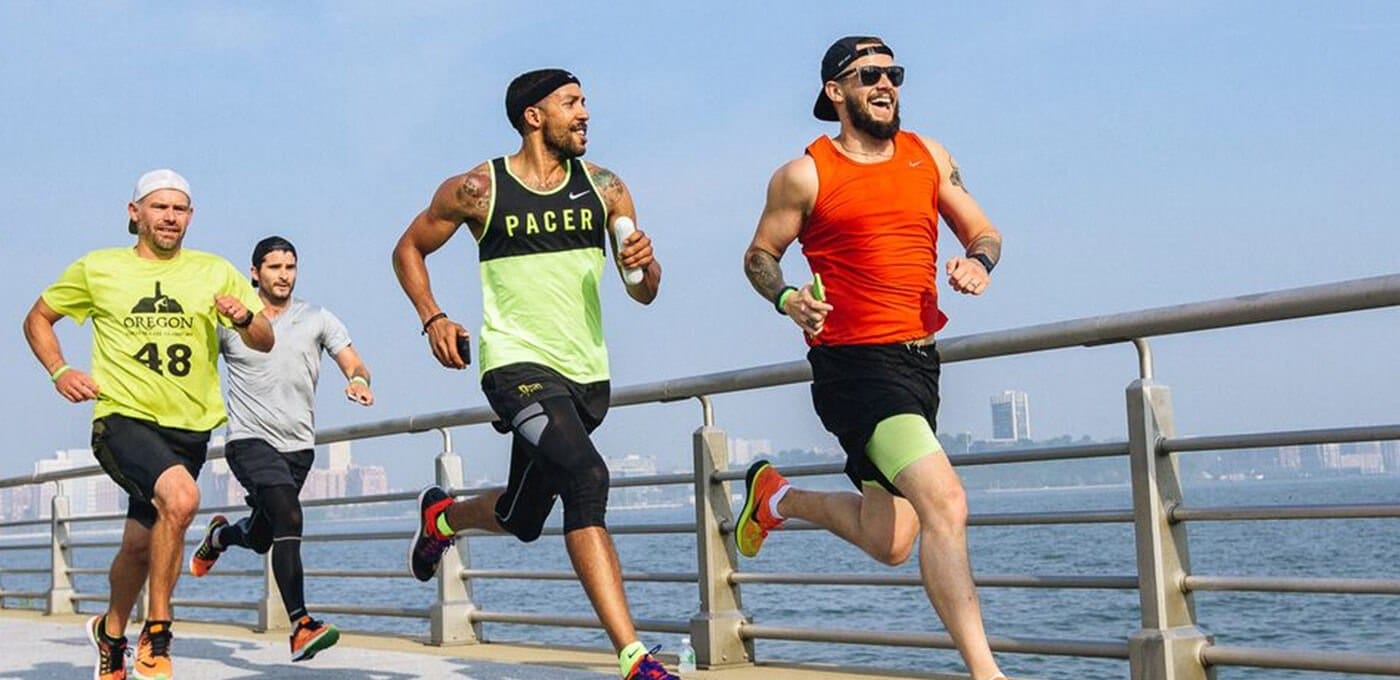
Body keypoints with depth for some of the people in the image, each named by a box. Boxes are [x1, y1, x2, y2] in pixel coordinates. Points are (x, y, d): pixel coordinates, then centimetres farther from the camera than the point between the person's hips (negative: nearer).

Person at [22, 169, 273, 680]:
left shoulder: (216, 272, 7)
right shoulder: (97, 269, 4)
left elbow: (265, 343, 5)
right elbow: (37, 319, 17)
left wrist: (244, 318, -17)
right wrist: (59, 371, 0)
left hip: (189, 429, 4)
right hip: (123, 420, -3)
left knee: (140, 544, 14)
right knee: (181, 496, -31)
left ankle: (111, 631, 44)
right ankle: (155, 635, -16)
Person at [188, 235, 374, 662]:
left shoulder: (317, 319, 5)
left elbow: (352, 362, -4)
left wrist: (358, 379, -27)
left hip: (299, 445, 4)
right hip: (250, 439, -4)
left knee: (260, 539, 16)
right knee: (288, 518, -26)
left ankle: (218, 535, 53)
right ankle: (301, 627, -29)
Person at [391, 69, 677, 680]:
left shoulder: (603, 188, 5)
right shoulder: (478, 190, -3)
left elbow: (644, 294, 6)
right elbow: (409, 250, 11)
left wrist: (644, 264, -17)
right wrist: (433, 318, -5)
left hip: (587, 375, 5)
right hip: (518, 365, -5)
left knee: (521, 521, 16)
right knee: (586, 476, -29)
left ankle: (442, 515, 52)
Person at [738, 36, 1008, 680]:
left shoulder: (929, 157, 11)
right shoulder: (805, 175, -3)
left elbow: (984, 232, 17)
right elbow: (759, 255, 7)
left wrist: (978, 261, -7)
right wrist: (787, 299, -14)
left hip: (919, 360, 7)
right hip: (854, 363, -7)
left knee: (890, 542, 15)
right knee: (945, 503, -24)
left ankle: (776, 495, 41)